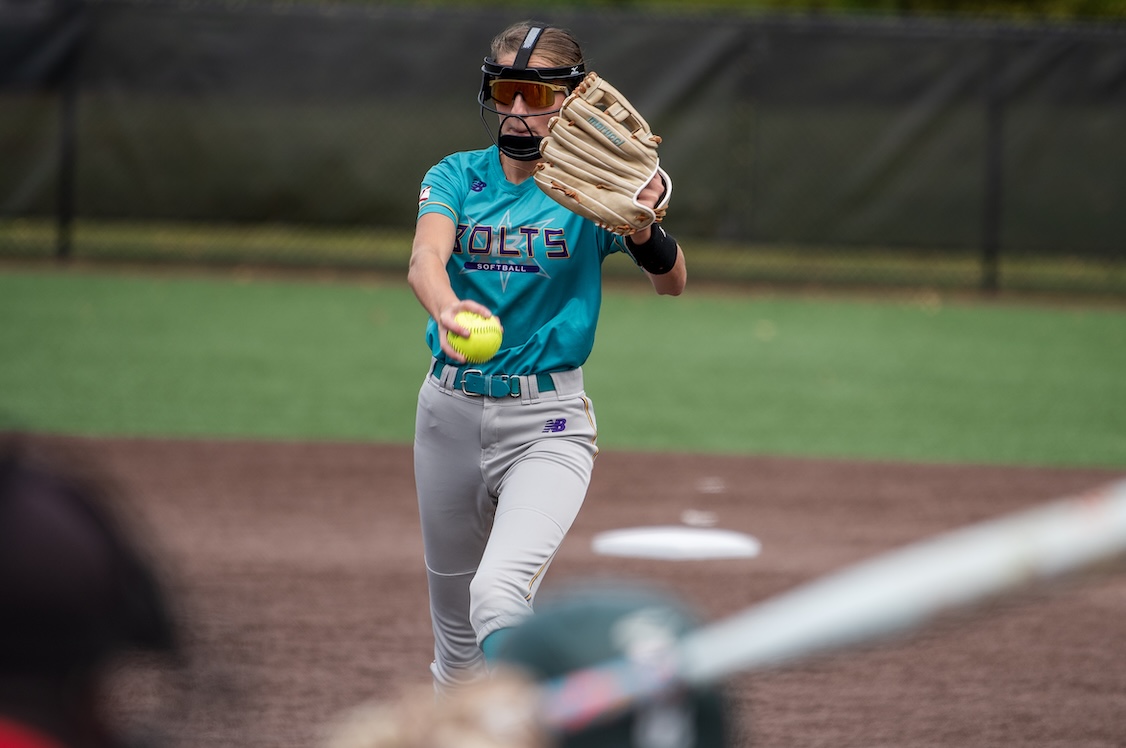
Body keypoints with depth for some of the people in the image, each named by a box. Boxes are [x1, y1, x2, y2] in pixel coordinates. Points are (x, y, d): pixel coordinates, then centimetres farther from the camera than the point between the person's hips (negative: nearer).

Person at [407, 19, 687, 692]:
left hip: (547, 419, -3)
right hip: (450, 410, 3)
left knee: (499, 592, -27)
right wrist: (447, 310, -43)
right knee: (457, 633, 13)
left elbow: (673, 282, -17)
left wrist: (642, 229, -40)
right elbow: (425, 259, -19)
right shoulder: (457, 177, 2)